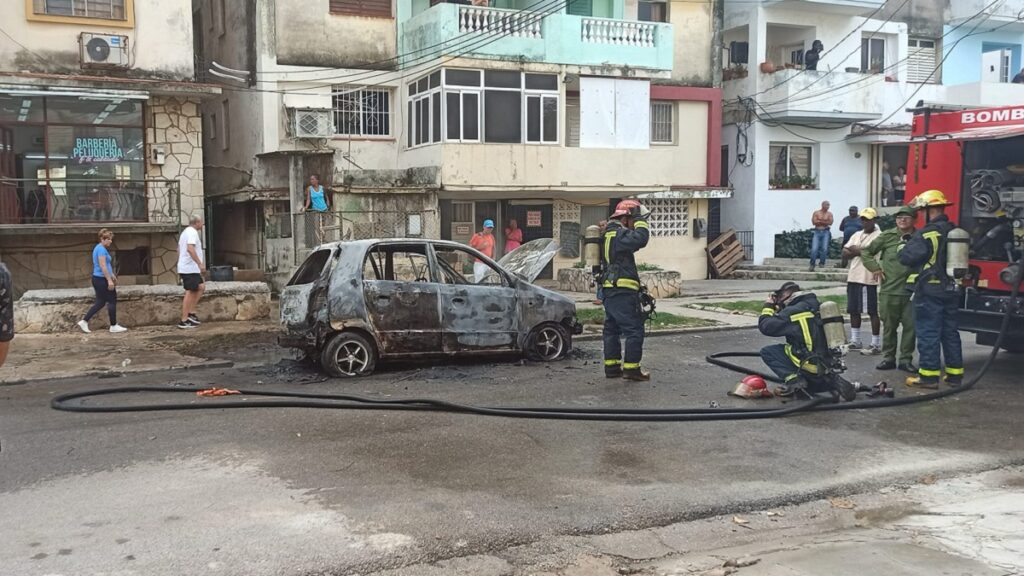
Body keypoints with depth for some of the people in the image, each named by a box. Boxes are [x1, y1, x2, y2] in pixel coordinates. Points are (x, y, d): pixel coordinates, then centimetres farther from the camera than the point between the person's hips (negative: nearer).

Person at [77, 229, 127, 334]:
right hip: (102, 279, -10)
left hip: (97, 279, 10)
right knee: (112, 301, 0)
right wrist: (109, 280, -22)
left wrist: (112, 276, 30)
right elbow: (103, 266, -22)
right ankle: (113, 326, 6)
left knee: (100, 302, 13)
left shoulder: (99, 248, 15)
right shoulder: (101, 249, -17)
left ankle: (84, 322, 12)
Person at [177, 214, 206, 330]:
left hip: (184, 267, 10)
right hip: (190, 268, -10)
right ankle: (184, 321, -7)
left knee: (200, 287, 15)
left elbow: (179, 249, 25)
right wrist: (200, 264, -27)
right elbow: (190, 249, -27)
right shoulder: (192, 232, -13)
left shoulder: (185, 232, 20)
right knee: (190, 292, -8)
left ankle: (191, 313, 11)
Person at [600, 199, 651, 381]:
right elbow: (641, 238, -29)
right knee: (634, 329, -6)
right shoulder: (618, 234, -14)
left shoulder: (609, 233, 18)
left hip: (609, 290, 11)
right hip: (622, 291, -11)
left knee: (612, 329, 13)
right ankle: (631, 368, -6)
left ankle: (612, 366, 18)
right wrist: (639, 220, -14)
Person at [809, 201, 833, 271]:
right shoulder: (816, 213, 6)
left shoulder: (829, 214, 9)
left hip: (825, 232, 1)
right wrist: (825, 222, -3)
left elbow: (830, 223, -6)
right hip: (817, 232, -1)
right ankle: (812, 264, -4)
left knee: (824, 248, -10)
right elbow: (814, 222, -6)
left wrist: (820, 221, -6)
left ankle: (821, 263, 4)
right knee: (814, 249, -11)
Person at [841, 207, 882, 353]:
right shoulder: (857, 235, 17)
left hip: (868, 279, -7)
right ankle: (855, 341, 23)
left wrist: (855, 249, -6)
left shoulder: (879, 236, -5)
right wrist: (859, 251, -9)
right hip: (853, 277, 8)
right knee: (853, 310, 12)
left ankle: (876, 345, -1)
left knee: (873, 312, -4)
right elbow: (844, 253, 9)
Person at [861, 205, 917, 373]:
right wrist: (875, 268, 1)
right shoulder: (888, 236, 3)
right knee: (889, 326, 7)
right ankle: (888, 358, 17)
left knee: (910, 326, 2)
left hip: (911, 291, 0)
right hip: (889, 290, 0)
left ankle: (906, 359, 13)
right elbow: (866, 252, 11)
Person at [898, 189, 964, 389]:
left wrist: (908, 244, 5)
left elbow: (906, 257, -17)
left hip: (930, 290, -7)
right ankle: (955, 374, 19)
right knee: (950, 332, 14)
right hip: (951, 290, 7)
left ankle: (929, 375, -2)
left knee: (928, 333, -3)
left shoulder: (926, 234, -16)